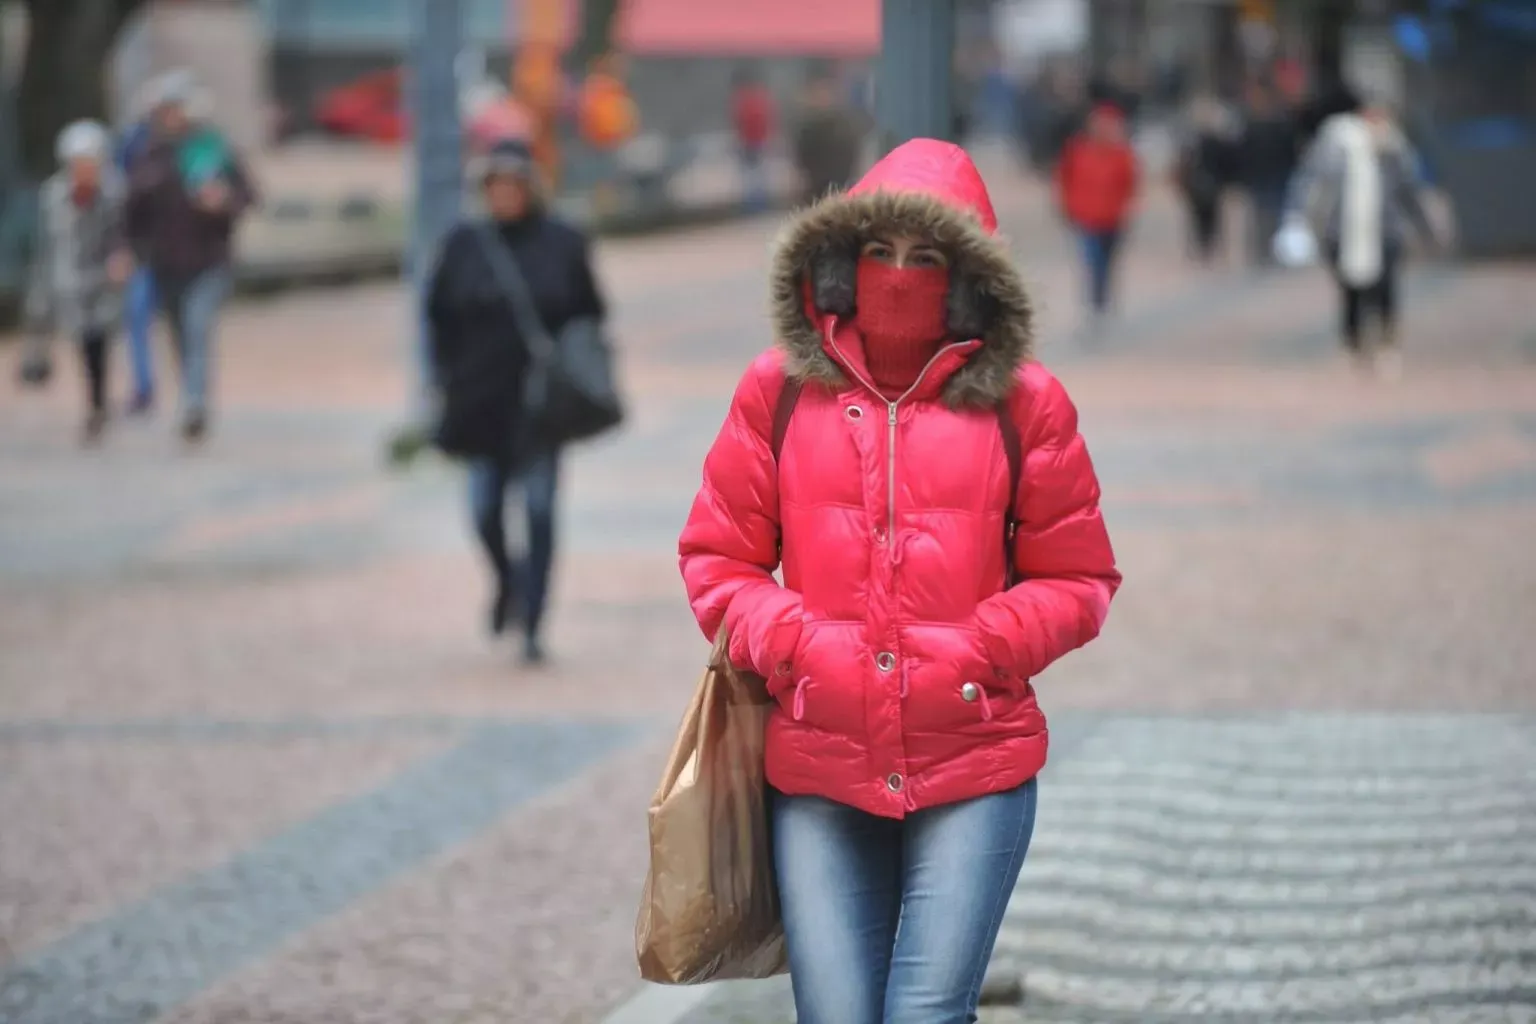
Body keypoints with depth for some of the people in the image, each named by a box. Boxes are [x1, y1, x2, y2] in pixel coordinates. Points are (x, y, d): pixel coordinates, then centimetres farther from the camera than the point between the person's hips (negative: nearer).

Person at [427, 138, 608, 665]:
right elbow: (439, 315, 7)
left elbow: (590, 316, 5)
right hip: (482, 400, 2)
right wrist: (450, 378, 1)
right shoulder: (465, 244, 0)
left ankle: (532, 626, 2)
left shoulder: (563, 244, -2)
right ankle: (507, 582, 34)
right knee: (485, 507, 2)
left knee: (540, 511, -3)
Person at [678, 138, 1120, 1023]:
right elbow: (716, 558, 11)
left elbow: (1078, 579, 8)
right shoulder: (780, 389, 6)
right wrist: (788, 642, -6)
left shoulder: (1022, 401, 3)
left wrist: (982, 649, -9)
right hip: (819, 777, 1)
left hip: (975, 771, -1)